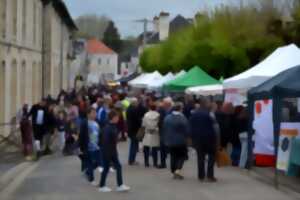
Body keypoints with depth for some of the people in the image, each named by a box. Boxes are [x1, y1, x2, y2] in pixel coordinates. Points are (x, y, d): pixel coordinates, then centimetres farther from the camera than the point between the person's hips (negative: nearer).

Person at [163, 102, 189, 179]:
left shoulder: (167, 118, -1)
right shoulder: (183, 118, -17)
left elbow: (164, 130, 5)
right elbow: (186, 131, -13)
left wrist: (166, 139, 15)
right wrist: (186, 138, 5)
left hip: (170, 141, 4)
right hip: (181, 141, -4)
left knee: (173, 156, 14)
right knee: (182, 156, 7)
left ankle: (174, 172, 15)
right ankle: (178, 170, -11)